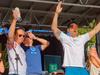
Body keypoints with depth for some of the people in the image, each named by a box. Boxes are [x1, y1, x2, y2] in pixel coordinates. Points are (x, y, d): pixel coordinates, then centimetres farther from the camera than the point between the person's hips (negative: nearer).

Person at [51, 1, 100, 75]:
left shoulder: (82, 38, 24)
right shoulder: (65, 38, 12)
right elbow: (54, 28, 1)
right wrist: (57, 13, -8)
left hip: (82, 69, 5)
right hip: (70, 69, -4)